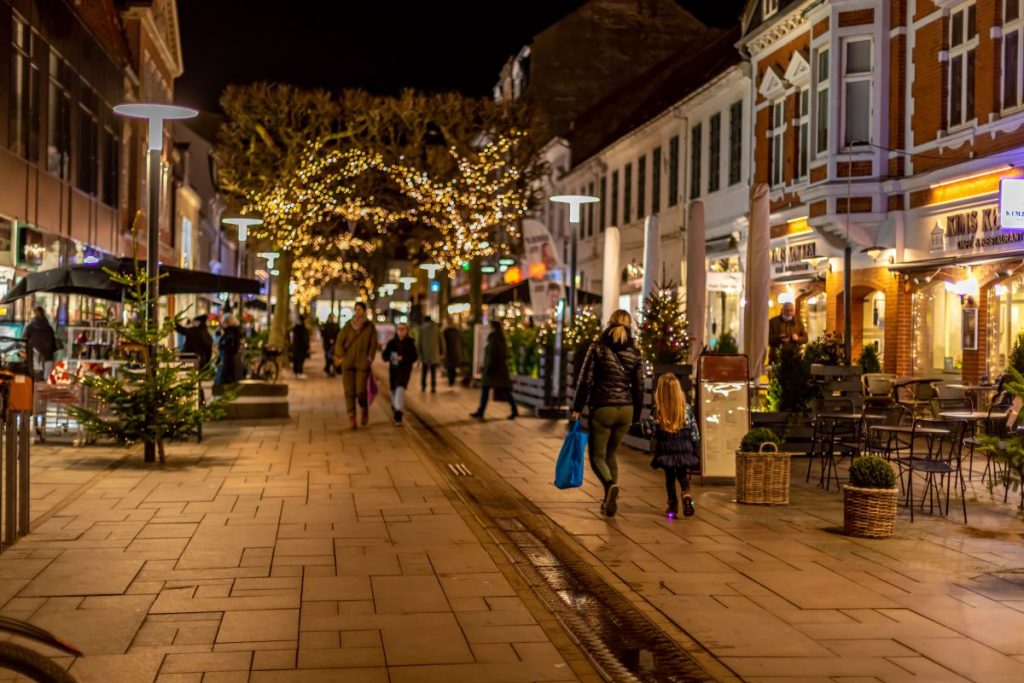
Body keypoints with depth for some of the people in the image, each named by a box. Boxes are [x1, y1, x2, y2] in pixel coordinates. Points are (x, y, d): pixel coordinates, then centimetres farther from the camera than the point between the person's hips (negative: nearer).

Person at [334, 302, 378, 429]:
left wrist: (369, 358, -8)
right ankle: (351, 417, -4)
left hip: (362, 364, -2)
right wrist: (341, 357, -4)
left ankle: (365, 410, 23)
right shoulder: (348, 325, 6)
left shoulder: (370, 327, 4)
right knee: (349, 391, -6)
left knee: (360, 391, -7)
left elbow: (373, 344, 4)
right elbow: (340, 341, 7)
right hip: (348, 363, 2)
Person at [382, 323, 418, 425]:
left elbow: (414, 356, -6)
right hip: (393, 369, 3)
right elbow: (384, 355, 1)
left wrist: (403, 358, -22)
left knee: (400, 388, -21)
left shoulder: (410, 342, -4)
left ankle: (398, 413, -25)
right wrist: (390, 357, -22)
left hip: (405, 369, -3)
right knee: (394, 390, 13)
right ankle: (394, 408, 44)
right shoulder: (392, 342, 0)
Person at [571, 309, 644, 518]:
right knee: (610, 454, 19)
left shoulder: (597, 348, -5)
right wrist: (636, 415, 15)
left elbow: (585, 380, -7)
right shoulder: (634, 353, 5)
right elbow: (639, 387, 7)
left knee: (597, 456, 4)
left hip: (602, 409, -4)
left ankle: (611, 485, -25)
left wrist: (577, 408, 0)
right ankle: (609, 500, 16)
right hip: (626, 410, 4)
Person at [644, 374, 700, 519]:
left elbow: (649, 431, -11)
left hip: (666, 451, 0)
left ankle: (672, 505, 15)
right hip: (685, 450, 0)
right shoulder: (686, 409, -4)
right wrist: (695, 452, 8)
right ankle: (686, 495, -16)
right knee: (684, 475, 11)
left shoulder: (657, 411, -9)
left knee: (669, 477, 14)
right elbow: (694, 433, -1)